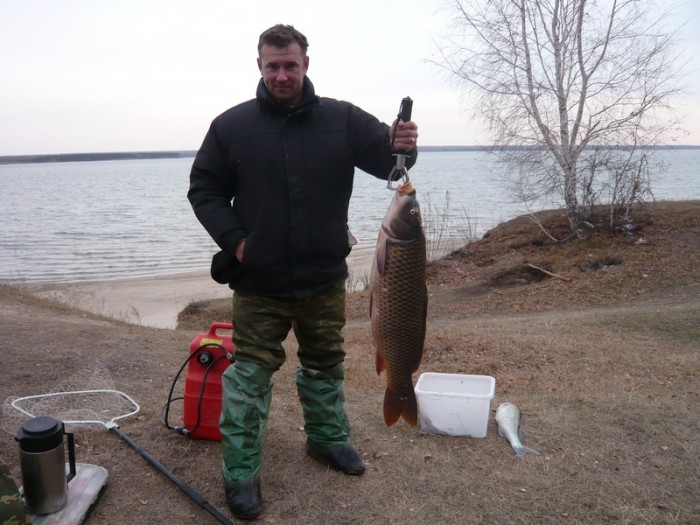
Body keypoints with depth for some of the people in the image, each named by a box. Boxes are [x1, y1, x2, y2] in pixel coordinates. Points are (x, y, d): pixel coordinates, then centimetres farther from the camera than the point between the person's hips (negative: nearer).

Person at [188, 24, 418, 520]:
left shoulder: (342, 119, -2)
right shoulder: (232, 125, -4)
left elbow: (385, 158, -7)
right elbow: (204, 189, 3)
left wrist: (400, 146, -31)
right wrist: (234, 240, -10)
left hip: (325, 278, 2)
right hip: (258, 281, -2)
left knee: (326, 364, 19)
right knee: (251, 373, 5)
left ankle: (327, 437, 41)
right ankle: (241, 472, 19)